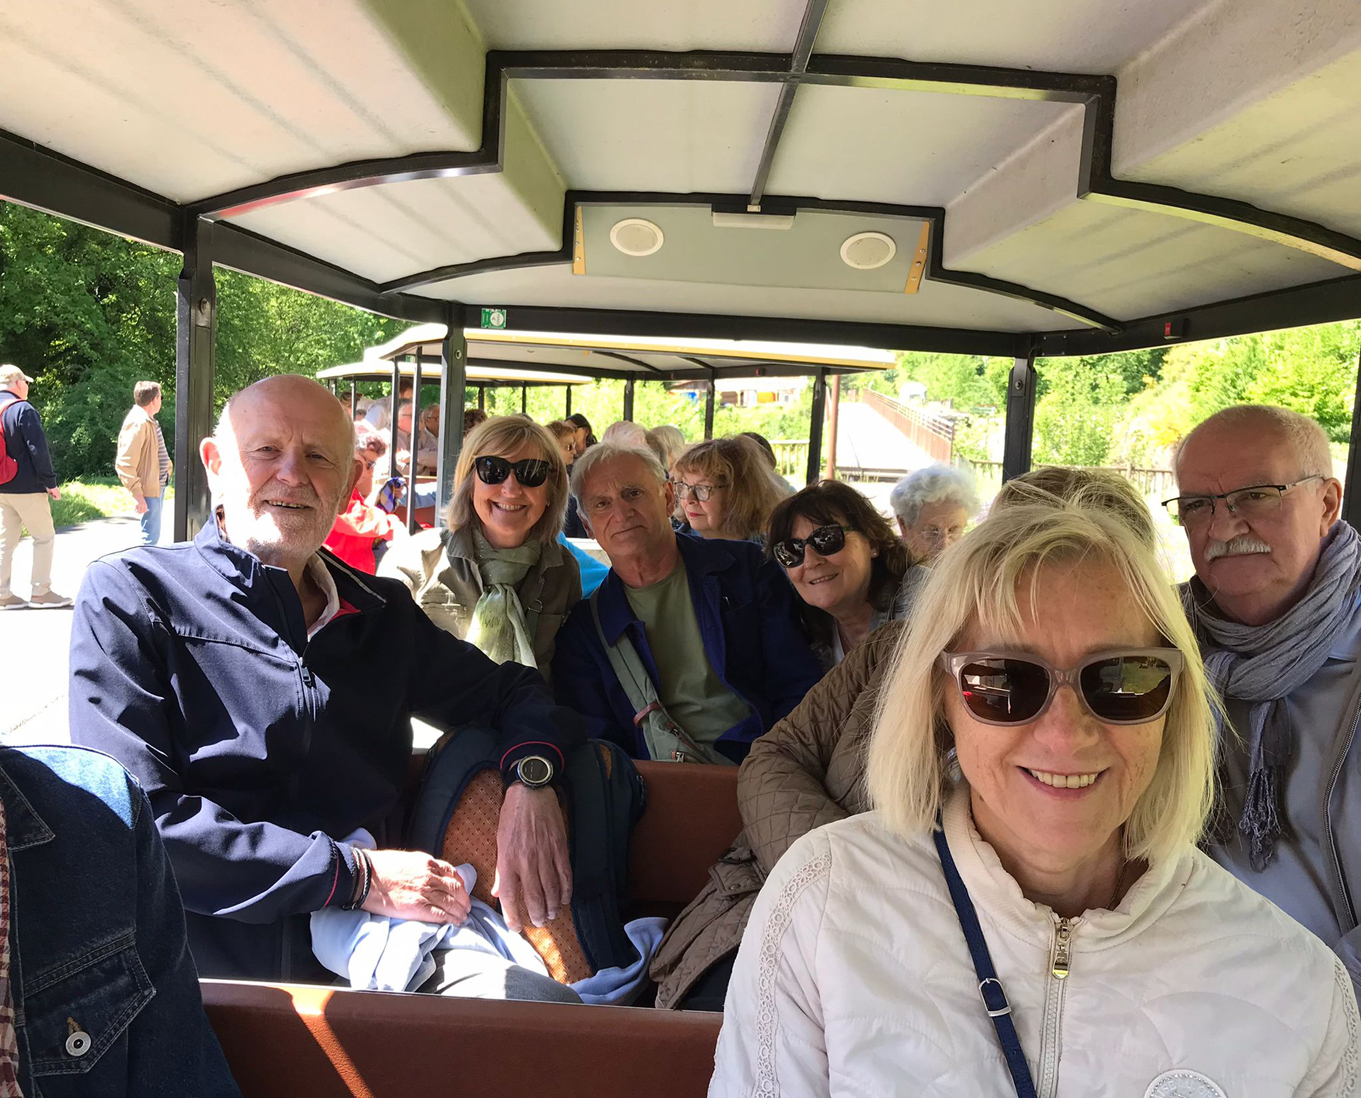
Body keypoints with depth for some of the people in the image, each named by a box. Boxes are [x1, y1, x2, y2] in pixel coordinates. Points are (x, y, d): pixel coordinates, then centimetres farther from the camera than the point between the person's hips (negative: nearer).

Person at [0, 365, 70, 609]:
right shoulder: (22, 409, -13)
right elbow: (38, 449, -16)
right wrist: (50, 482, -11)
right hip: (27, 487, -8)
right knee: (44, 537, 2)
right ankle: (40, 592, 2)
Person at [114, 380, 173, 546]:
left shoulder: (149, 421, 12)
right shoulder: (138, 422, -18)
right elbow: (124, 464, -23)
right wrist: (137, 494, -25)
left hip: (158, 486, 10)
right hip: (148, 489, -10)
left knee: (153, 533, 18)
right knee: (151, 536, -8)